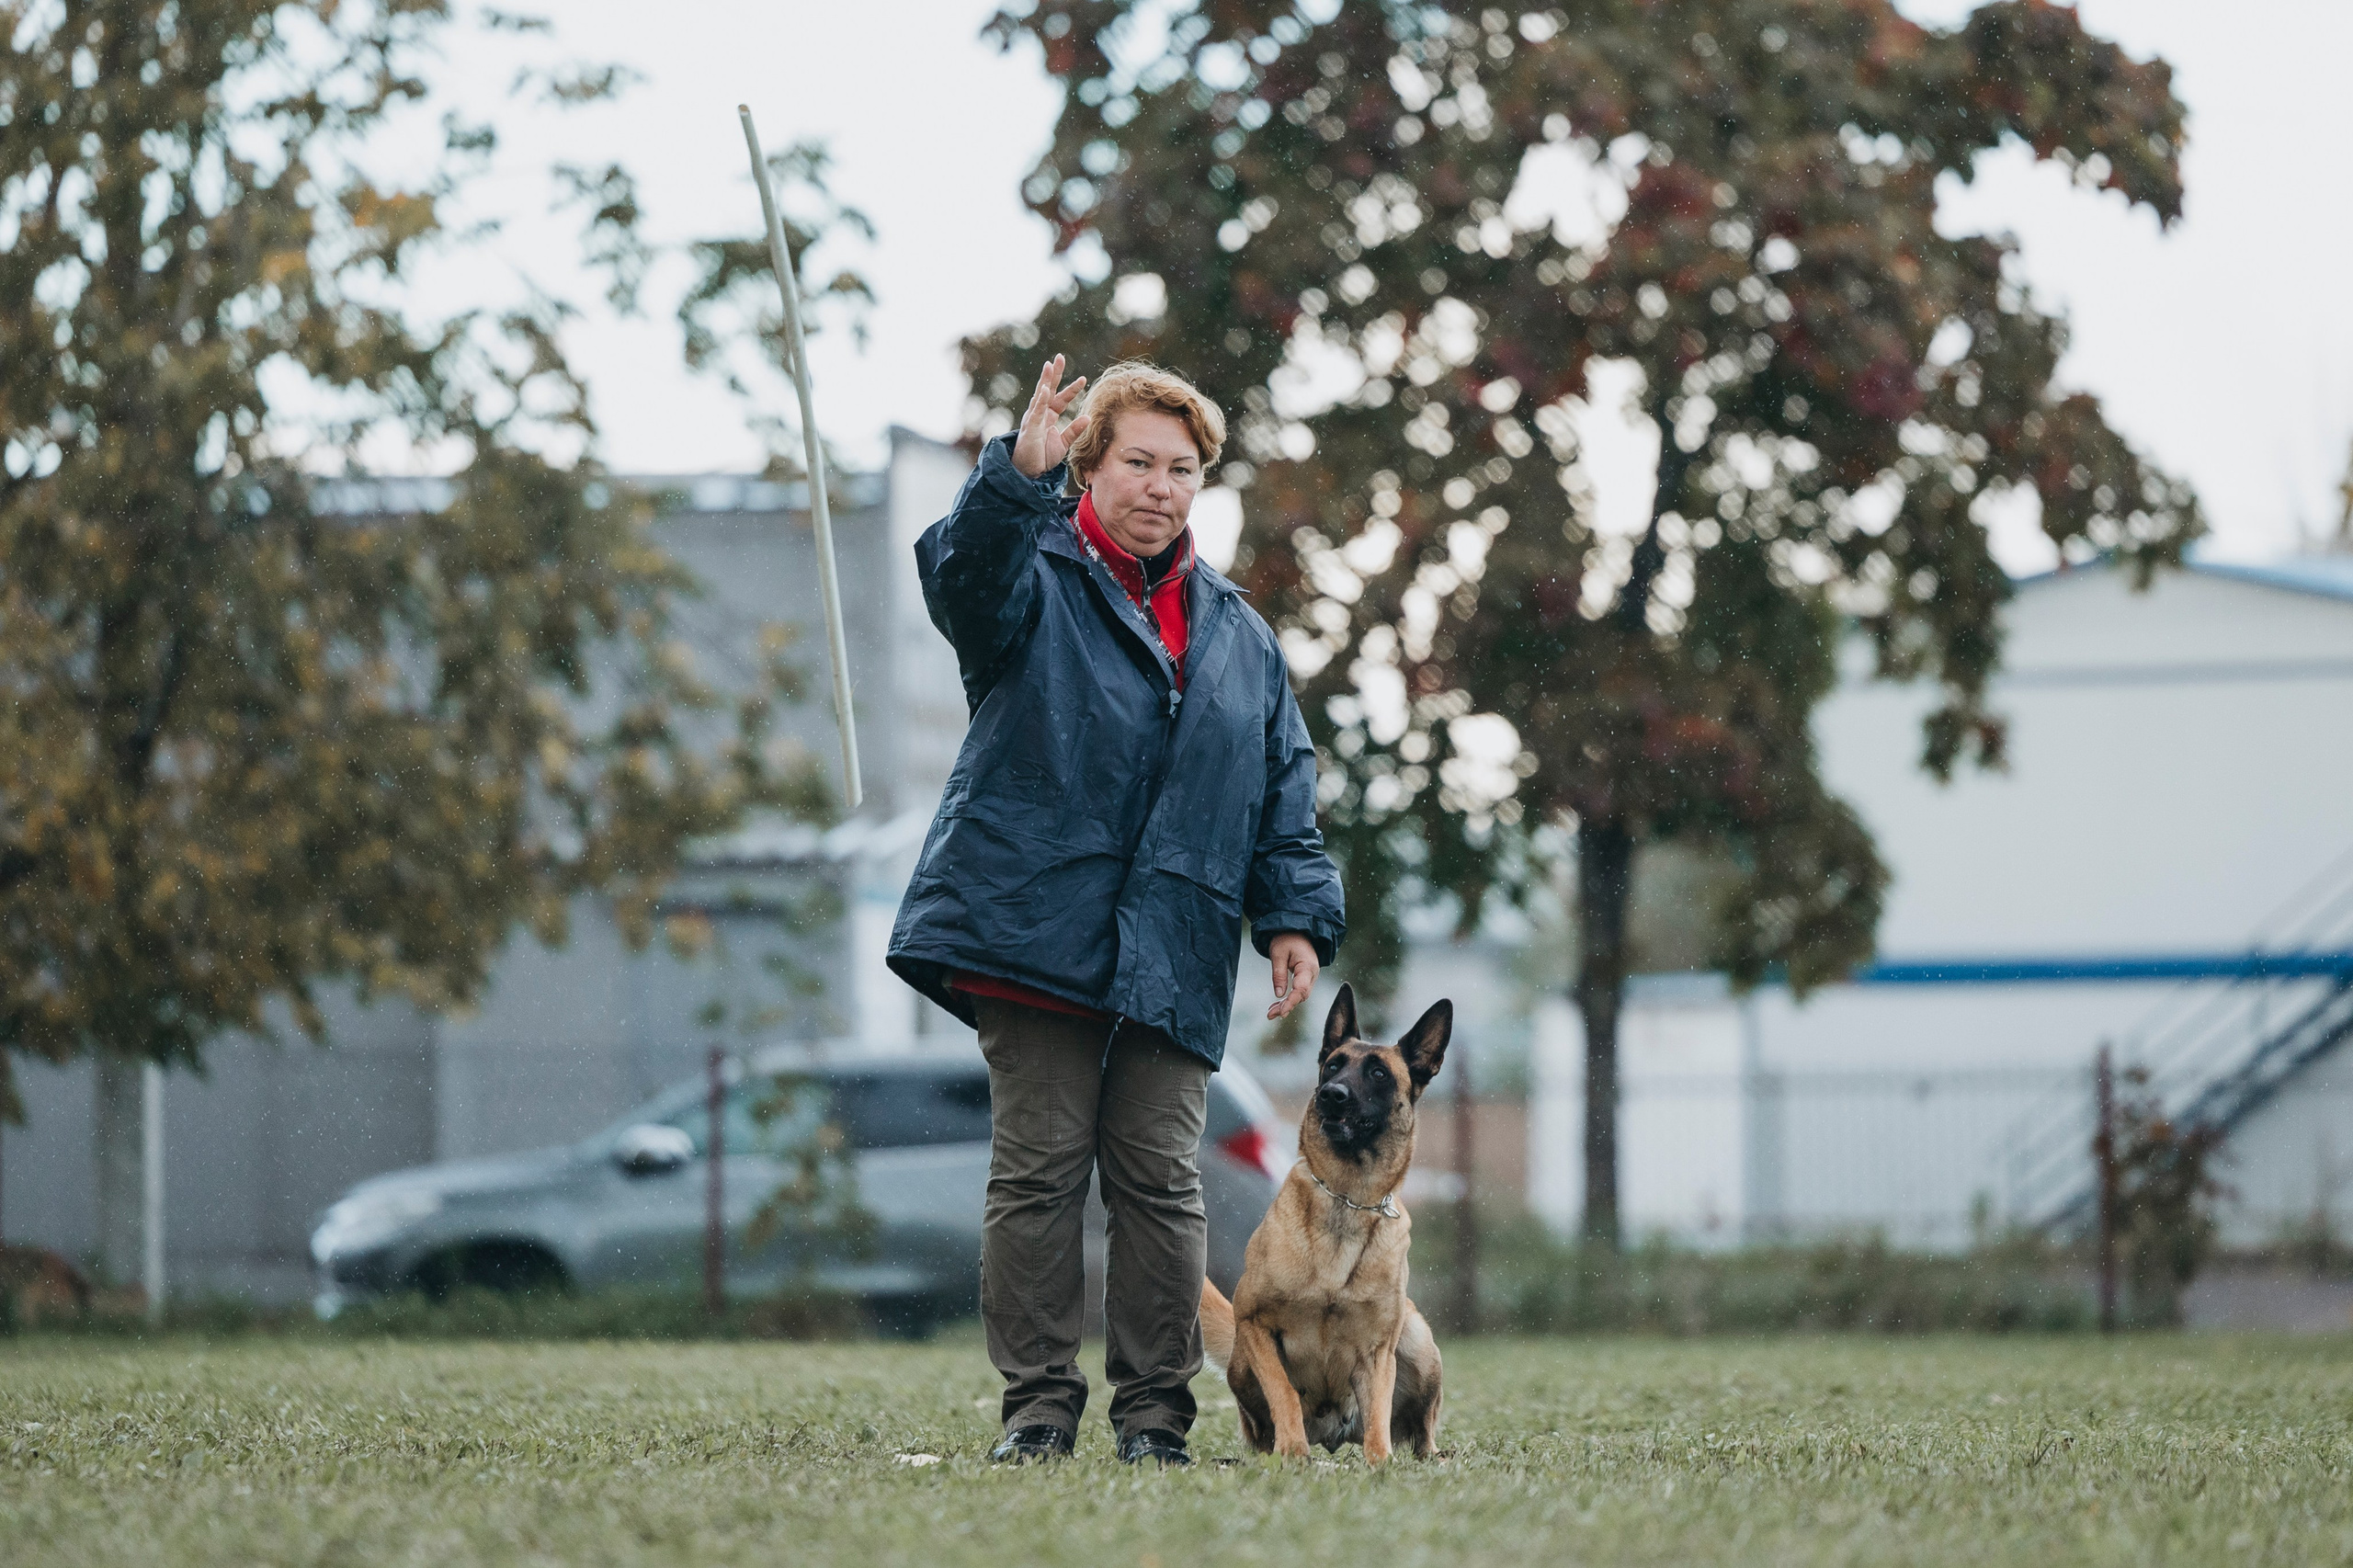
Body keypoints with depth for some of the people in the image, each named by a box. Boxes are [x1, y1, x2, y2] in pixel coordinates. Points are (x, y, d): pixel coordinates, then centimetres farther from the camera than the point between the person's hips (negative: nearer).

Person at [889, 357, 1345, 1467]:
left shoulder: (1238, 635, 20)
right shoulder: (1035, 581, 6)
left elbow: (1283, 793, 20)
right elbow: (964, 567, -19)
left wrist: (1295, 917, 8)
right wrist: (1020, 476, -38)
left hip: (1173, 956, 3)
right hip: (1037, 937, -3)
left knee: (1160, 1178, 1)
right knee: (1039, 1169, -4)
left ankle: (1154, 1414, 6)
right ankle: (1038, 1405, 2)